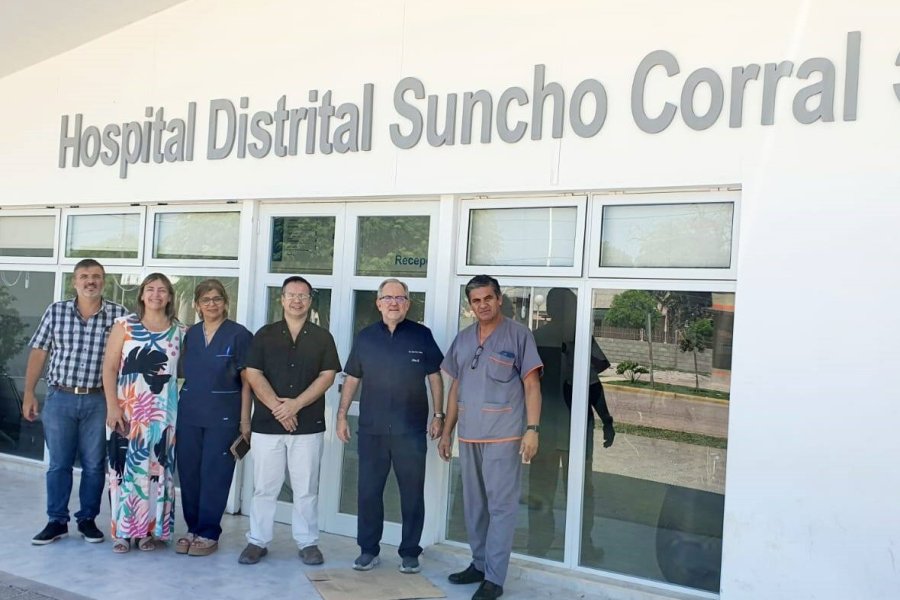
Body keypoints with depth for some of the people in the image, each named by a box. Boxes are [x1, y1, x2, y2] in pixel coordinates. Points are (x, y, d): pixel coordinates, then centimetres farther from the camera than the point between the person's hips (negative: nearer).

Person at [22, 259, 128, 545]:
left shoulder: (119, 314, -3)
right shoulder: (55, 311, 2)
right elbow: (38, 353, 4)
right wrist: (28, 393, 0)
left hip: (98, 401, -1)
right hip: (59, 398, 1)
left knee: (94, 465, 8)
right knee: (59, 464, 8)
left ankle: (87, 519, 22)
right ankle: (57, 521, 20)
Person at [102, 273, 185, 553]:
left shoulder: (180, 332, 6)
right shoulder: (124, 326, 2)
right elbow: (109, 367, -1)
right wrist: (112, 406, -10)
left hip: (164, 414, 1)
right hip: (128, 412, -1)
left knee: (156, 469, 5)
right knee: (126, 468, 1)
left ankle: (148, 529, 16)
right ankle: (122, 530, 12)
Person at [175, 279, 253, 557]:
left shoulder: (239, 335, -4)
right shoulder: (189, 335, 10)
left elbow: (246, 381, -4)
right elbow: (183, 374, 15)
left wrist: (245, 420, -8)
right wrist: (176, 411, 9)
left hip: (223, 416, -4)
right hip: (188, 414, 4)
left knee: (214, 476, 1)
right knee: (188, 474, 9)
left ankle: (208, 534, 13)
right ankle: (192, 529, 23)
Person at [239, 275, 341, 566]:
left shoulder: (322, 337, 6)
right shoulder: (264, 335, 6)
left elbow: (327, 376, -2)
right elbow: (253, 375, -1)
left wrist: (295, 405, -12)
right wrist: (277, 407, -13)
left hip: (308, 424, 0)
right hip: (267, 423, 0)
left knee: (306, 488, 6)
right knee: (264, 487, 7)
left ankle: (308, 542, 17)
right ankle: (257, 541, 19)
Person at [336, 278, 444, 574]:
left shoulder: (422, 335, 0)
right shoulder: (365, 337, 5)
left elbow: (435, 376, 4)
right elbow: (352, 379, 10)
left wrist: (438, 414, -1)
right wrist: (341, 415, 6)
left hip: (411, 430, -2)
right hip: (371, 429, 2)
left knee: (412, 494, 6)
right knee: (368, 492, 8)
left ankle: (409, 553, 20)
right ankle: (368, 550, 23)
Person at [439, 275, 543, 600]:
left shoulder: (518, 335, -5)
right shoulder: (463, 338, 11)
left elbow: (531, 385, -7)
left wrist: (532, 429, -16)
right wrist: (447, 431, 14)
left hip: (504, 436, -6)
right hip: (468, 436, 6)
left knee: (501, 507, -2)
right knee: (474, 505, 14)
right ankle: (479, 564, 28)